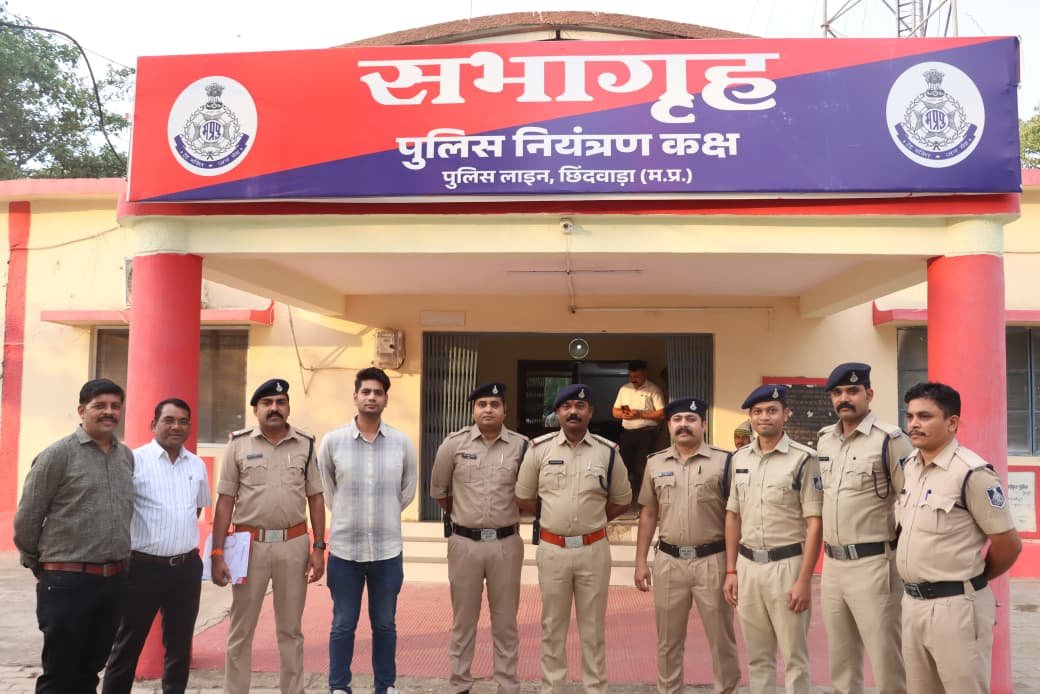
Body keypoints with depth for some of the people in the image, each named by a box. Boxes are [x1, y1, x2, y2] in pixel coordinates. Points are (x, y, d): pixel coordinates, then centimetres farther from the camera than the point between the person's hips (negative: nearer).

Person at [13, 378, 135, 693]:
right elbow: (27, 517, -4)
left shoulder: (127, 456, 9)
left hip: (114, 579, 5)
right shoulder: (58, 454, -7)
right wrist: (35, 562, 5)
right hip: (67, 580, -5)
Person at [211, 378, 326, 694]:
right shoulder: (238, 444, -1)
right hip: (249, 544, -1)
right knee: (241, 628, 9)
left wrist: (319, 547, 0)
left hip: (294, 544, 1)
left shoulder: (305, 445, 4)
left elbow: (315, 499, 6)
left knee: (291, 629, 13)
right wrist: (217, 553, -6)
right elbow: (225, 501, -1)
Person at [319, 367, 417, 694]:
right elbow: (325, 489, 8)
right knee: (343, 625, 10)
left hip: (387, 549, 1)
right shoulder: (332, 440, -4)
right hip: (344, 548, -1)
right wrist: (346, 514, 9)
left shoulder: (403, 443, -2)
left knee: (384, 625, 13)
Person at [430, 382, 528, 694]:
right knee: (463, 621, 12)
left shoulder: (521, 446, -4)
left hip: (506, 543, 0)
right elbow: (438, 489, 10)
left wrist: (507, 514, 10)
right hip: (465, 542, 0)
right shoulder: (454, 443, -3)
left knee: (505, 622, 11)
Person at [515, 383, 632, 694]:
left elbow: (621, 500, 10)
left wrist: (590, 521, 7)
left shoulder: (608, 451, -1)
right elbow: (523, 497, 7)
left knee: (593, 627, 10)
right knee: (552, 625, 11)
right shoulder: (539, 448, -2)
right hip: (552, 549, 0)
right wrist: (555, 519, 9)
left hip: (594, 549, 0)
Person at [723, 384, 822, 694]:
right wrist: (731, 571, 8)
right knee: (757, 657, 14)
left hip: (786, 565, -5)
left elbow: (815, 523, -10)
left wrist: (804, 580, -15)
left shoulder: (803, 459, -8)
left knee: (794, 658, 4)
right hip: (748, 565, 5)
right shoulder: (740, 458, 8)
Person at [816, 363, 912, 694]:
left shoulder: (890, 439, -11)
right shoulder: (824, 439, 10)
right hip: (832, 564, 7)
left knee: (887, 666, 0)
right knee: (841, 663, 17)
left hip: (873, 565, -7)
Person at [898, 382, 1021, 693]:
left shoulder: (972, 473, -16)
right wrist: (914, 591, 14)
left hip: (956, 606, -7)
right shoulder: (908, 466, 7)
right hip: (912, 602, 7)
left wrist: (973, 580, 4)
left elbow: (1009, 543, -11)